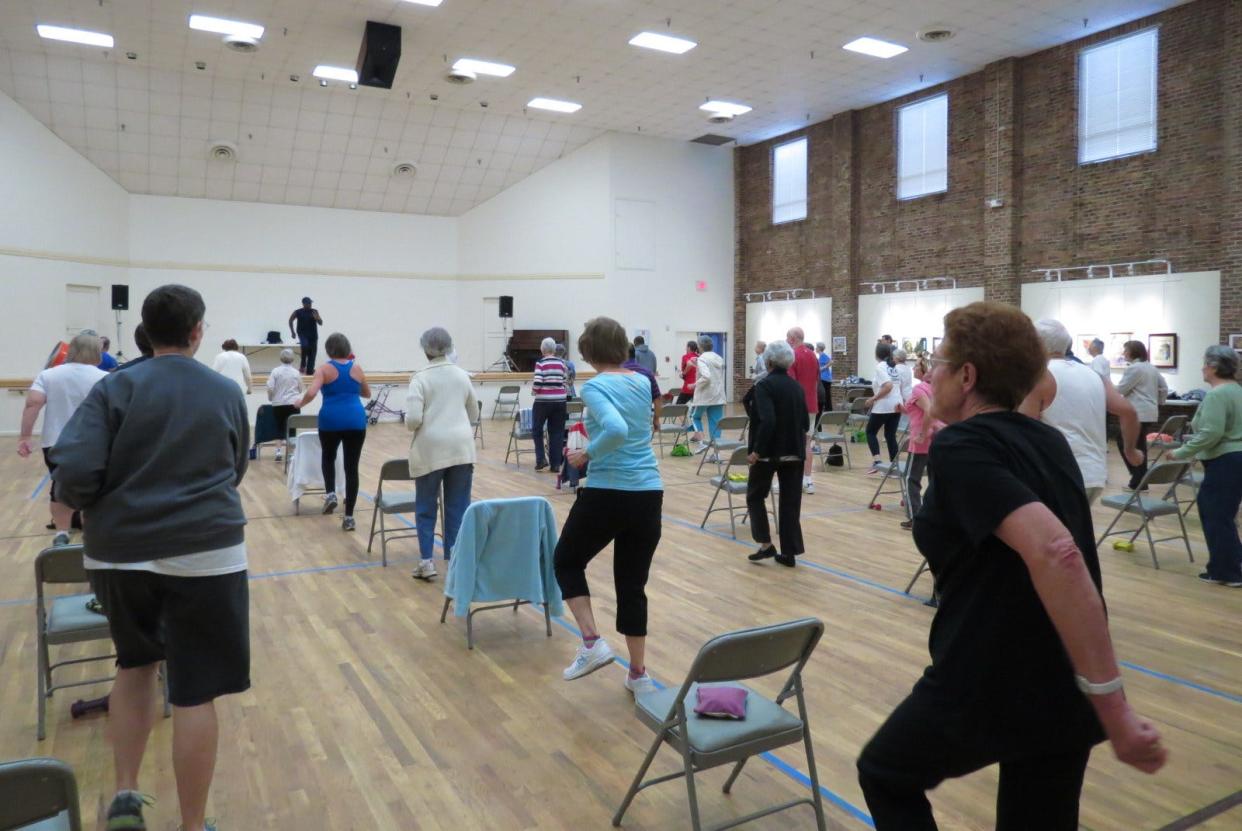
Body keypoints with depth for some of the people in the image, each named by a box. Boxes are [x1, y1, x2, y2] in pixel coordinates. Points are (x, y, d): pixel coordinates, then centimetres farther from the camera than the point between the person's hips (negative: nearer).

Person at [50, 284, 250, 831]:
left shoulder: (115, 388, -1)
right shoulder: (227, 392, 4)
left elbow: (74, 470, -11)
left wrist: (83, 506, 9)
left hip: (119, 553, 2)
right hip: (204, 552, -1)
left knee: (136, 663, 26)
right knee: (195, 692, 5)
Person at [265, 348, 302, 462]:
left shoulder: (276, 371, -3)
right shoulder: (296, 372, 3)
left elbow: (270, 388, -8)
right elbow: (300, 389, 11)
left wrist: (270, 398, 9)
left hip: (278, 404, 0)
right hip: (294, 404, 0)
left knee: (280, 427, 9)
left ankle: (279, 451, 2)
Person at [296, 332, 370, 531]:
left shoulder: (324, 369, -1)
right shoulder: (357, 368, 8)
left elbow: (311, 393, -13)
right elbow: (367, 394, 21)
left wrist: (300, 404, 5)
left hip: (331, 421, -1)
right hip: (356, 421, 1)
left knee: (328, 457, 27)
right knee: (351, 467, 4)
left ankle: (330, 494, 7)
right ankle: (349, 516, 5)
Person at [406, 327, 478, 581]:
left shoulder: (421, 378, -7)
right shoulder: (462, 375, 7)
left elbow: (413, 420, -14)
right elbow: (474, 415, 16)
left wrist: (410, 423, 8)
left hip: (431, 449, -3)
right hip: (462, 448, 3)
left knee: (426, 508, 10)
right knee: (459, 507, 8)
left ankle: (427, 561, 8)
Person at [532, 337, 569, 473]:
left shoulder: (540, 363, -8)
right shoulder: (562, 363, 5)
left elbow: (537, 384, -14)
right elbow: (565, 383, 7)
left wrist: (533, 389, 5)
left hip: (543, 401, -4)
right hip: (559, 401, 4)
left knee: (537, 429, 15)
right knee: (556, 432, 8)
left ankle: (541, 459, 6)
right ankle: (555, 464, 7)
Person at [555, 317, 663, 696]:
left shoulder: (595, 387, -11)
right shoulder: (643, 383, 10)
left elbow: (617, 430, -30)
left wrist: (587, 455, -14)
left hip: (607, 494, -6)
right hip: (649, 494, 6)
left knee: (566, 561, 19)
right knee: (633, 583, 15)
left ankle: (593, 643, 6)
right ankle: (639, 673, 20)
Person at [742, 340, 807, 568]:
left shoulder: (764, 385, -13)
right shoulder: (797, 386, 8)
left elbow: (767, 421, -24)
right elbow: (805, 423, 12)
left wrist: (757, 449, -19)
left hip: (770, 450, -6)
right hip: (795, 451, 6)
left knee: (755, 496, 13)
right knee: (790, 500, 9)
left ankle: (766, 545, 6)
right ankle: (789, 553, 12)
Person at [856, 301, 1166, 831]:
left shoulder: (959, 447, -17)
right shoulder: (1048, 441, 7)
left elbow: (1054, 552, -31)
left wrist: (1113, 705, -30)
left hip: (988, 685, -7)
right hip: (1065, 692, 7)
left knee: (885, 774, 20)